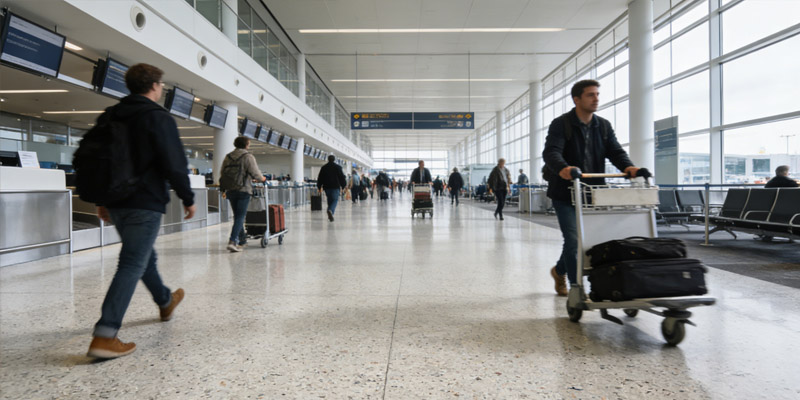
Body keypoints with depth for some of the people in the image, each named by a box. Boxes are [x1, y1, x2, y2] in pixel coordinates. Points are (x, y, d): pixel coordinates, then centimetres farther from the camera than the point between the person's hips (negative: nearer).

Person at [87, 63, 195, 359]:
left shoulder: (109, 118, 13)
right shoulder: (159, 118, -10)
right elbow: (175, 165, -15)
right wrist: (188, 198, -4)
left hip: (116, 202, 8)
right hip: (146, 204, -8)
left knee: (144, 255, 23)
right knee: (132, 265, -7)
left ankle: (166, 302, 44)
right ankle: (104, 337, -12)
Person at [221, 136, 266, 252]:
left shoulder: (228, 157, 11)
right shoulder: (248, 156, -7)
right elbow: (255, 173, -12)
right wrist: (262, 178, 8)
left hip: (230, 190, 6)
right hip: (243, 190, -6)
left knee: (237, 215, 17)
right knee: (240, 216, -5)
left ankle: (242, 239, 26)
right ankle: (232, 241, -15)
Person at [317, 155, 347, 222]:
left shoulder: (323, 167, 9)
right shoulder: (338, 167, 1)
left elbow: (320, 178, 10)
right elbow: (342, 177, 1)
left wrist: (319, 187, 15)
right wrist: (343, 186, 9)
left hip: (327, 187, 3)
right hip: (335, 187, -3)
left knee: (329, 200, 14)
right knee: (335, 200, -3)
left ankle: (330, 215, 15)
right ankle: (330, 210, -31)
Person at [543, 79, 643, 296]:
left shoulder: (603, 126, 10)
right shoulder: (561, 124, -8)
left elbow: (615, 151, 1)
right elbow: (551, 152, -23)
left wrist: (628, 167, -22)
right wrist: (562, 169, -45)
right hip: (565, 193, -5)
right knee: (573, 239, -9)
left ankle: (559, 270, 39)